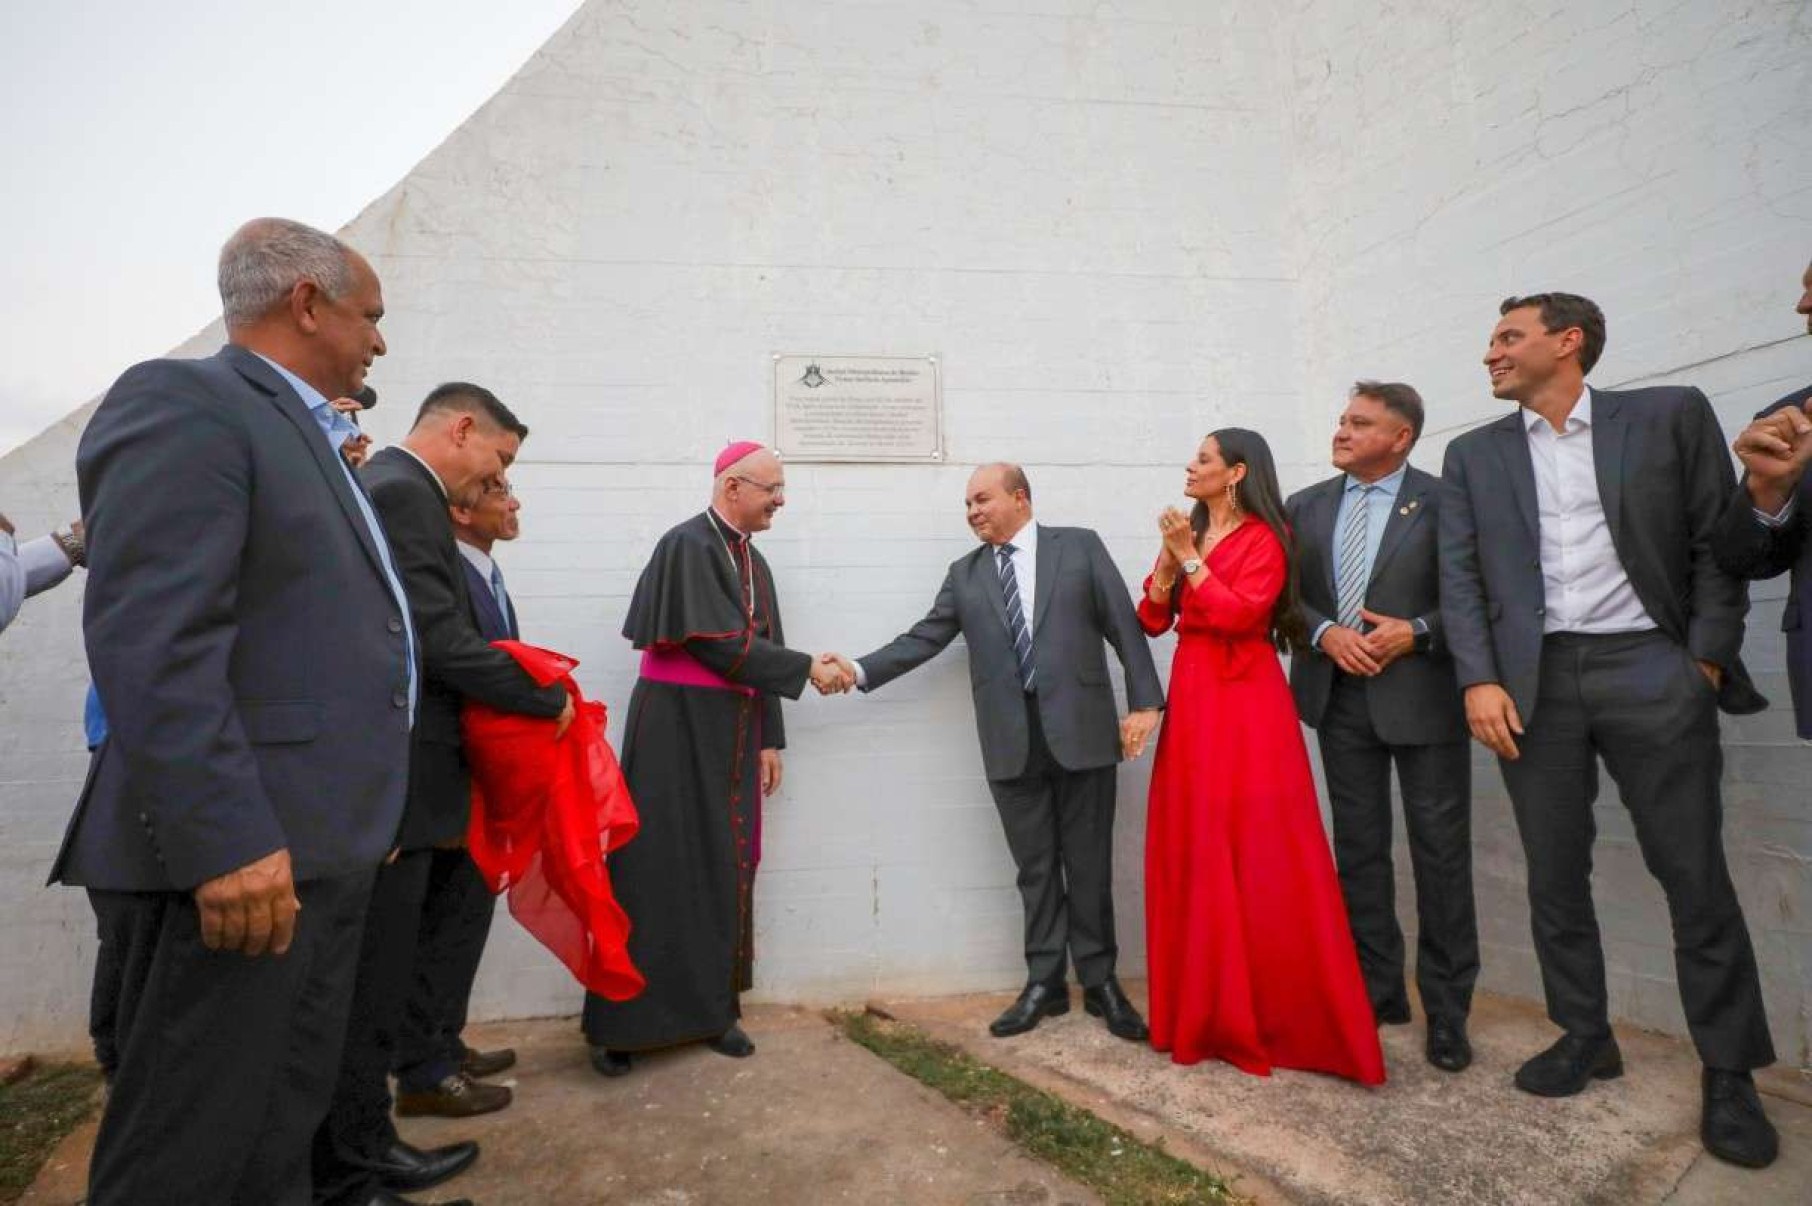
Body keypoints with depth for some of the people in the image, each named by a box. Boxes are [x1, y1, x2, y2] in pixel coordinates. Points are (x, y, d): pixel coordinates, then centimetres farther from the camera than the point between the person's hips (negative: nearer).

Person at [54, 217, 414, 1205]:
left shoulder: (302, 433, 19)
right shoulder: (183, 402, -10)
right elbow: (151, 642, -21)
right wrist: (227, 839, -25)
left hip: (319, 844, 9)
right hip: (243, 852, -9)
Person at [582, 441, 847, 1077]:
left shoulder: (753, 560, 13)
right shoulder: (688, 545, -12)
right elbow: (722, 643, -19)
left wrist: (770, 739, 9)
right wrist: (808, 669, -12)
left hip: (733, 733, 7)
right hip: (676, 728, -7)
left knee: (724, 871, 9)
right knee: (658, 870, -1)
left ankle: (712, 1007, 22)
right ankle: (620, 1022, 13)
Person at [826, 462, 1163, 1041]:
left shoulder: (1080, 546, 4)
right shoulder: (965, 573, 11)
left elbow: (1124, 625, 1)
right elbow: (925, 637, 6)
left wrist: (1144, 701, -6)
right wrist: (860, 669, -7)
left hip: (1080, 729, -2)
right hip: (1012, 740, 2)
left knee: (1089, 863, 8)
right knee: (1035, 867, 10)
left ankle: (1100, 981, 25)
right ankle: (1045, 982, 24)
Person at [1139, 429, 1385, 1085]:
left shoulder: (1263, 538, -3)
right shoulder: (1188, 536, 15)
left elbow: (1238, 614, -18)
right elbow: (1151, 620, 8)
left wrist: (1189, 556, -12)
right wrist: (1168, 557, -5)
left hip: (1246, 703, -6)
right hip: (1191, 699, 7)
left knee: (1261, 857, -4)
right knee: (1194, 854, 8)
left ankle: (1285, 1016, 9)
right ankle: (1209, 1011, 20)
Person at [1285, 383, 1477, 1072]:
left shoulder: (1443, 502, -4)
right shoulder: (1306, 506, 9)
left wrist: (1416, 632, -17)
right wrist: (1325, 632, -9)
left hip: (1422, 696, -4)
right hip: (1340, 697, 4)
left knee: (1441, 854, 3)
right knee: (1358, 850, 11)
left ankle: (1446, 1011, 16)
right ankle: (1377, 990, 25)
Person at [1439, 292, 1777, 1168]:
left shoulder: (1671, 414, 7)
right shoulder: (1473, 455, 11)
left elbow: (1719, 538, 4)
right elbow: (1461, 576, 4)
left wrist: (1707, 658, -5)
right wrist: (1480, 681, -6)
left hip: (1649, 669, -2)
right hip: (1534, 682, 2)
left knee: (1696, 880, 3)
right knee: (1555, 878, 7)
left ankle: (1729, 1071, 19)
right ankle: (1585, 1037, 23)